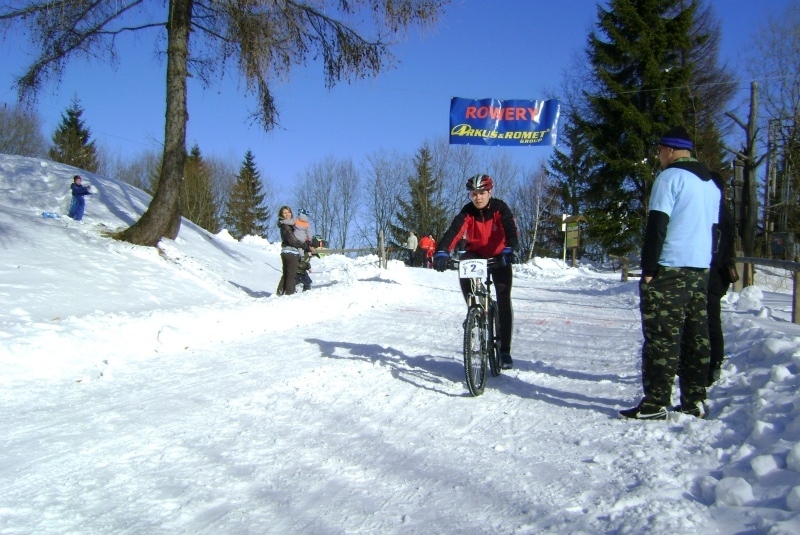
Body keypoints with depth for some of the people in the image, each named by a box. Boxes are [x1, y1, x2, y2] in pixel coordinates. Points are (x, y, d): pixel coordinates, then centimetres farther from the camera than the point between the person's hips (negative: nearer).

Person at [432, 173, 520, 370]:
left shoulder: (500, 208, -20)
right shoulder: (467, 212, -16)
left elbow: (511, 231, -35)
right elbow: (453, 231, -30)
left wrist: (510, 250, -56)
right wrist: (442, 252, -49)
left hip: (498, 257, -1)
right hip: (476, 254, 1)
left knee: (504, 302, -10)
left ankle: (505, 350, -1)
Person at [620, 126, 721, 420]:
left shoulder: (670, 176, -8)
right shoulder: (712, 184, 17)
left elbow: (657, 225, -15)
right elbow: (714, 228, 20)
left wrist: (648, 267, -13)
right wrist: (706, 267, 22)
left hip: (669, 270, -8)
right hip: (700, 270, 8)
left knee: (661, 337, -7)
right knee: (696, 336, 10)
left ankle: (655, 403, -6)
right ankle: (694, 401, 15)